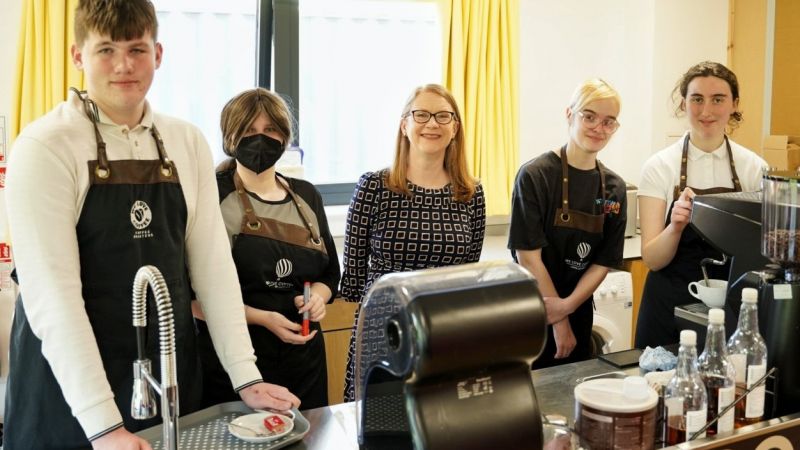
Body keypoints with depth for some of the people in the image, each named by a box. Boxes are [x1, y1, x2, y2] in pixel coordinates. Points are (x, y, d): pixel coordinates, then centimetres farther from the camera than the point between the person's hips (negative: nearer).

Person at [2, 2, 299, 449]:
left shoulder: (189, 143, 2)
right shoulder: (46, 147, -12)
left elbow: (212, 264, 3)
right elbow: (51, 293, -18)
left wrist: (247, 377, -2)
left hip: (171, 378, 4)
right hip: (70, 386, -4)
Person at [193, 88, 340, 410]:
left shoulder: (306, 196, 9)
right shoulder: (213, 197, -7)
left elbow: (330, 271, 18)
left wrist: (317, 298, -3)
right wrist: (262, 318, -18)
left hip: (303, 353, 5)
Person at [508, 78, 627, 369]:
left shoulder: (614, 188, 3)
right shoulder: (535, 175, -13)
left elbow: (604, 262, 2)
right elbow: (528, 256, -15)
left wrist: (567, 305, -14)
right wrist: (559, 323, -12)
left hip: (579, 310, 5)